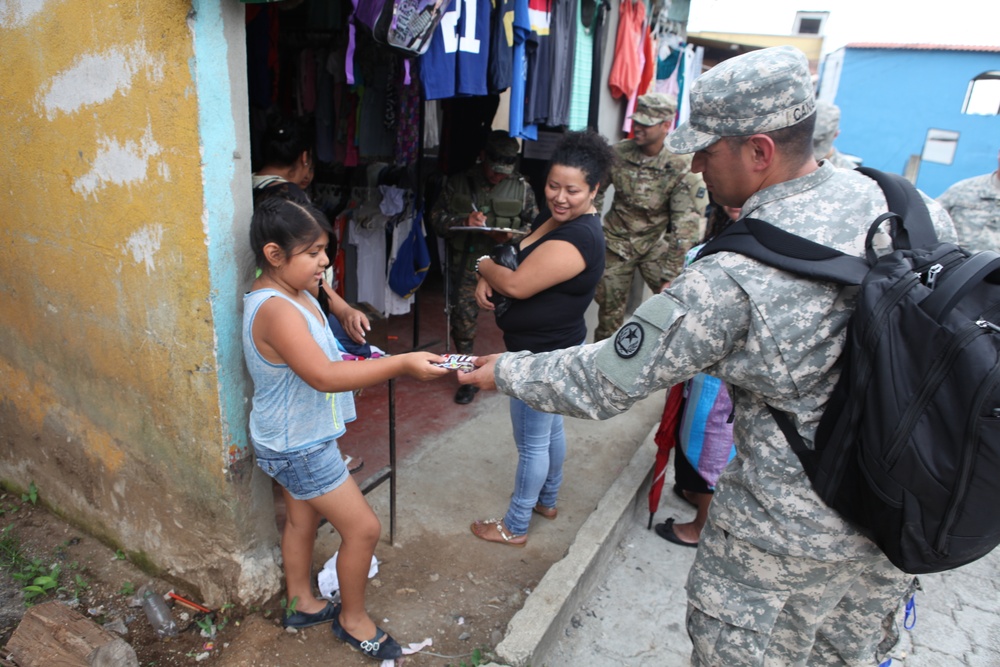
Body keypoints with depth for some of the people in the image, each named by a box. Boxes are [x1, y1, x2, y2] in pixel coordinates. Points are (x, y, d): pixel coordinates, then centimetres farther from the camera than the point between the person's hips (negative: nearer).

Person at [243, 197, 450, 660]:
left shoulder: (294, 295, 2)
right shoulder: (275, 310, -30)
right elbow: (323, 375, -38)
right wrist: (402, 364, -40)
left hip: (292, 438, 10)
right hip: (299, 447, -10)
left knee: (302, 518, 24)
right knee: (363, 528, 2)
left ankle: (302, 604, 45)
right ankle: (352, 618, 24)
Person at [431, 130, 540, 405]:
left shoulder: (521, 187, 1)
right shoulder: (459, 183, 3)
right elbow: (437, 217, 3)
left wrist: (511, 236, -16)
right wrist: (464, 220, -16)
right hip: (465, 265, 1)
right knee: (463, 322, 0)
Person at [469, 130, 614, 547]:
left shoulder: (577, 238, -27)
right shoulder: (555, 218, 5)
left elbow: (518, 285, -30)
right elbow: (523, 264, 13)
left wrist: (483, 264, -9)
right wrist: (487, 280, -8)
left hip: (544, 357, -10)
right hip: (552, 349, 10)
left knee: (532, 442, 5)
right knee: (550, 428, 25)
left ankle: (515, 527, 23)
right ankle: (547, 500, 45)